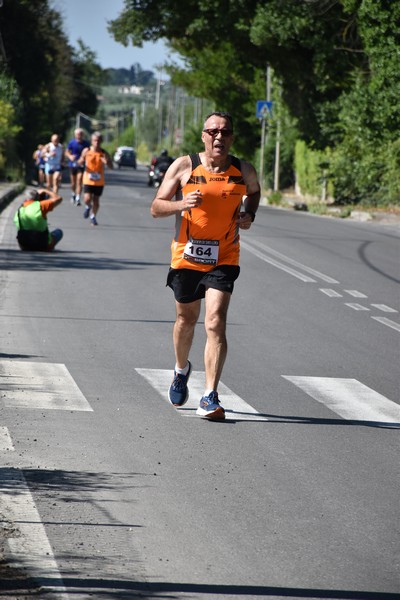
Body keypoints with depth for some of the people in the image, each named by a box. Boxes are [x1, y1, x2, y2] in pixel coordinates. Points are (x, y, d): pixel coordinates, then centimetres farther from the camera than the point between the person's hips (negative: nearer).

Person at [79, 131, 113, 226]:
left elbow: (111, 167, -4)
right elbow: (80, 162, 8)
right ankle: (88, 207, 25)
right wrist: (81, 161, -17)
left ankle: (93, 217, 29)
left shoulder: (104, 153, -5)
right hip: (88, 180, 0)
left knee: (96, 200, 6)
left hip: (99, 181, 0)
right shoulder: (86, 151, -4)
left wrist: (107, 162, -27)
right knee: (87, 199, -12)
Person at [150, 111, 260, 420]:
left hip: (224, 258, -1)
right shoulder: (184, 166, -6)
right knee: (186, 320, 17)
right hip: (187, 255, 1)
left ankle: (210, 397, -17)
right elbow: (156, 207, -3)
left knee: (216, 323, -15)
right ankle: (182, 369, 48)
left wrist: (249, 214, 2)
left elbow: (254, 191, 23)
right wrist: (182, 204, -23)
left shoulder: (244, 171, -1)